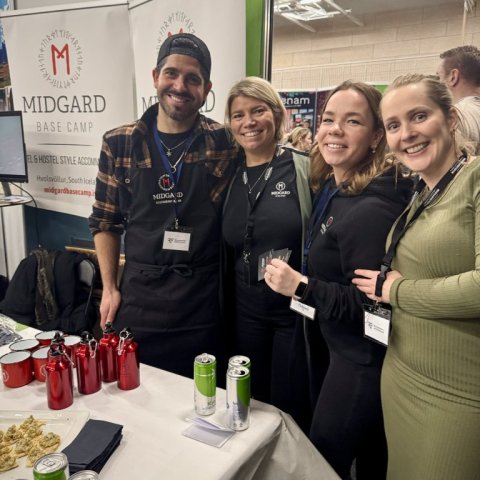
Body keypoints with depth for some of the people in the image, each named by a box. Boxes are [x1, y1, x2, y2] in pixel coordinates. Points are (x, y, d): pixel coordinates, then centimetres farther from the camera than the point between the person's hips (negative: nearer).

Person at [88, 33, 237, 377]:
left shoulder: (226, 143, -4)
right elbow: (105, 222, 6)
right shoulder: (119, 144, 0)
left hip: (203, 300, -1)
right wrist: (109, 288, 3)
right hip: (138, 296, 1)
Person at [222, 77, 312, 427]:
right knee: (252, 408, 20)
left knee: (288, 410, 12)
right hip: (246, 309, 5)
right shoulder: (231, 176, 5)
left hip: (295, 307, -4)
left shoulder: (303, 169, -10)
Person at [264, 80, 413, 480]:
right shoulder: (333, 190, 4)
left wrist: (302, 287, -27)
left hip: (362, 363, -9)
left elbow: (373, 305, -24)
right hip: (349, 352, 9)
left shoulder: (370, 211, -26)